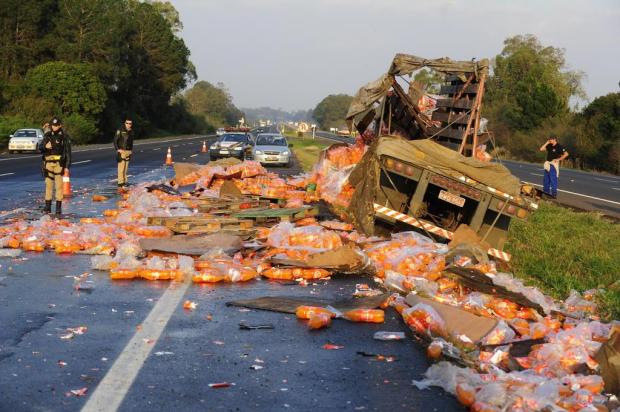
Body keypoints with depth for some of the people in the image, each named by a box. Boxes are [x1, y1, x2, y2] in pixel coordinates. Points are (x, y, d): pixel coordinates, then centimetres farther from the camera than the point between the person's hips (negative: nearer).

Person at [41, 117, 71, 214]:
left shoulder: (64, 137, 1)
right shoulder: (47, 135, 10)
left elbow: (68, 152, 1)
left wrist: (67, 166, -4)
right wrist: (45, 146, -13)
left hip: (59, 163, -3)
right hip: (48, 162, 3)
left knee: (59, 185, -3)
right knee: (48, 184, 3)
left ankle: (59, 207, 2)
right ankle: (47, 207, 7)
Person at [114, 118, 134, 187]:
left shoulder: (131, 131, 13)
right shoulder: (120, 130, -7)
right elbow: (115, 140, -7)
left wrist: (131, 150, 16)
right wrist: (117, 149, -14)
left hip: (128, 151, 6)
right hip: (121, 151, -6)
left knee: (126, 168, 8)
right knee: (121, 167, -10)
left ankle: (124, 181, 13)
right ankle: (120, 182, -10)